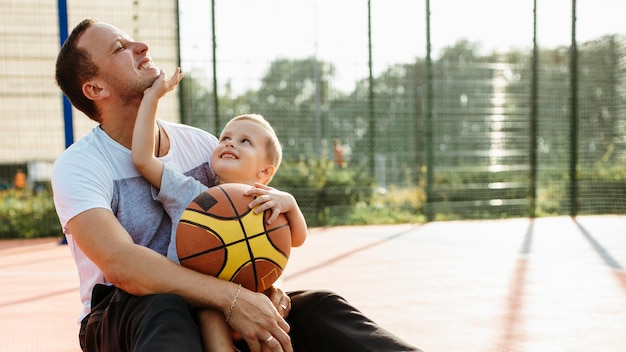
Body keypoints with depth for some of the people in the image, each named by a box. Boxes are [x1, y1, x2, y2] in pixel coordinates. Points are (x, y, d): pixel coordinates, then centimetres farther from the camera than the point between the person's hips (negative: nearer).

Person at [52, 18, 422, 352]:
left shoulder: (201, 144, 6)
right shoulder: (78, 166, -10)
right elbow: (120, 263, -27)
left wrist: (269, 286, -14)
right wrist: (231, 298, -36)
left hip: (207, 311, 5)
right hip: (119, 320, -4)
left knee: (318, 307, -19)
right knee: (163, 310, -40)